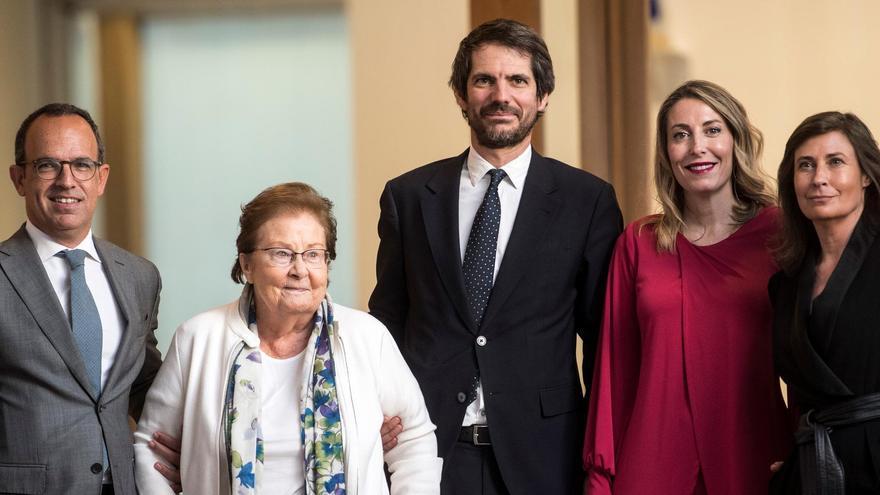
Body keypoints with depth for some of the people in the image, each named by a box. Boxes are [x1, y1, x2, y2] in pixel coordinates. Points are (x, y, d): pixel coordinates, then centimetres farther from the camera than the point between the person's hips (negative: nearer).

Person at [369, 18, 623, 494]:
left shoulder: (587, 200, 0)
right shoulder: (408, 196, 5)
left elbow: (606, 336, 3)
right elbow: (388, 323, 10)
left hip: (541, 455, -1)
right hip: (429, 450, 1)